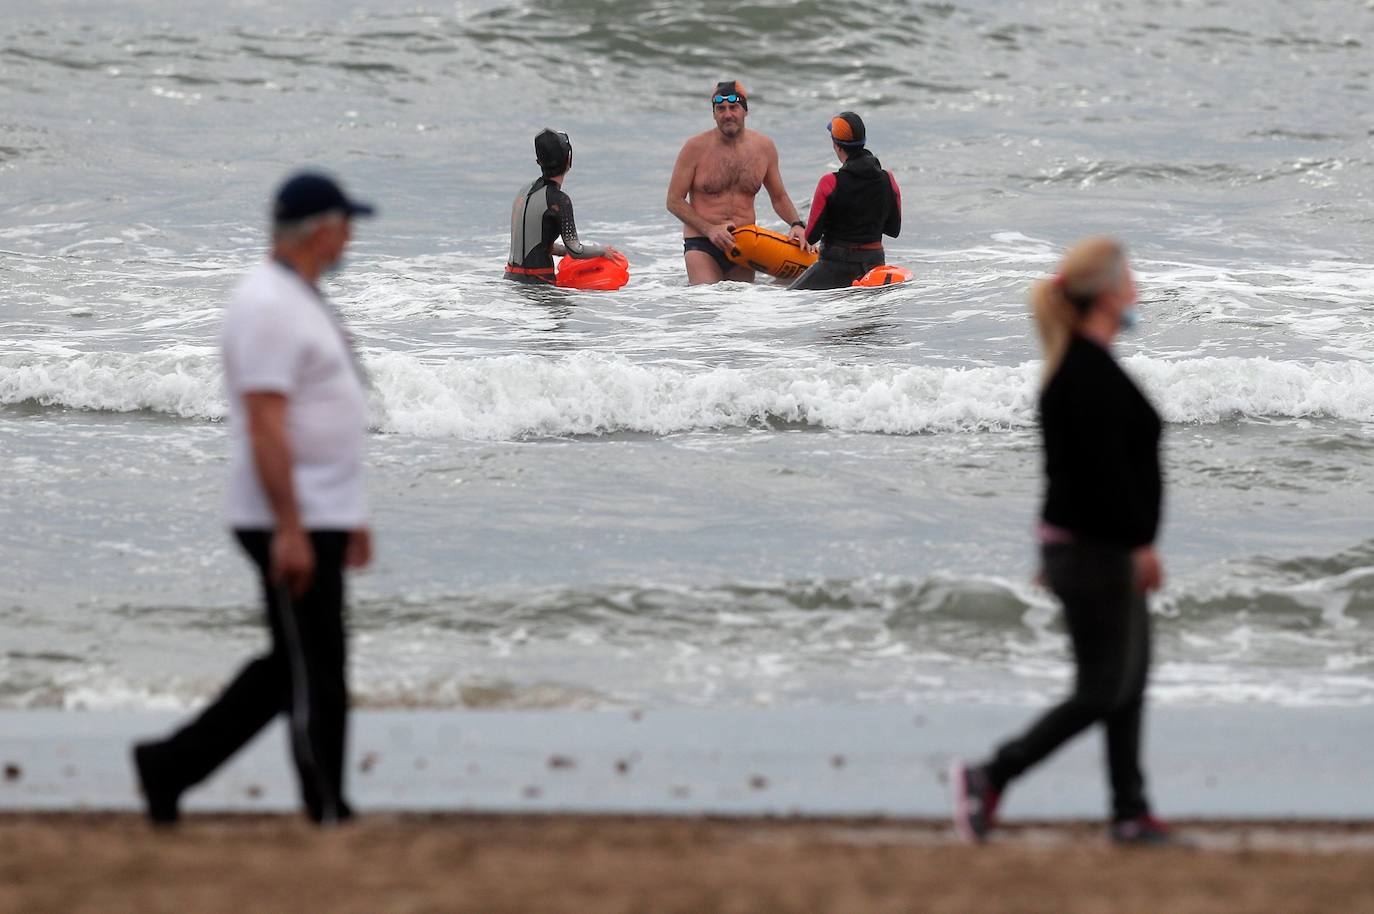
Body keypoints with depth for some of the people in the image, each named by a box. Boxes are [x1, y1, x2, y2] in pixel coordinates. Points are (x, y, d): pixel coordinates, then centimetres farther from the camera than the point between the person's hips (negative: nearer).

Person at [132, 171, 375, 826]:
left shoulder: (300, 300, 17)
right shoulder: (269, 306, -16)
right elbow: (264, 426, -22)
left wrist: (349, 518, 24)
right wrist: (290, 530, -25)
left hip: (318, 518, 10)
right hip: (293, 524, -10)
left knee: (291, 669, 13)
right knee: (315, 675, -5)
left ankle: (170, 765, 16)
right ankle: (330, 817, -1)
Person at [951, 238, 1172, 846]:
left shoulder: (1076, 365, 12)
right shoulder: (1092, 372, -20)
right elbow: (1105, 469, -25)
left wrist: (1056, 551, 23)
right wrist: (1141, 543, -22)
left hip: (1078, 543, 10)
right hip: (1098, 551, -10)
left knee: (1130, 682, 12)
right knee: (1104, 691, -6)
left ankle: (1130, 813, 15)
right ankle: (988, 778, -4)